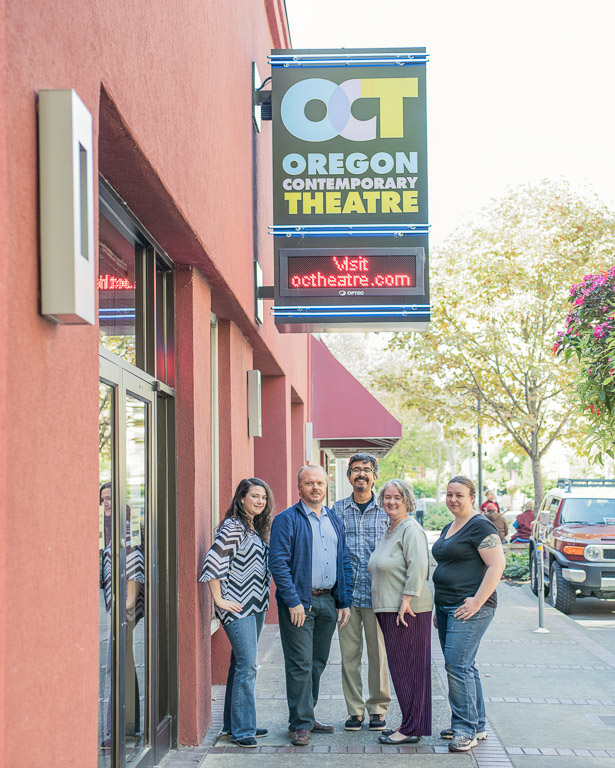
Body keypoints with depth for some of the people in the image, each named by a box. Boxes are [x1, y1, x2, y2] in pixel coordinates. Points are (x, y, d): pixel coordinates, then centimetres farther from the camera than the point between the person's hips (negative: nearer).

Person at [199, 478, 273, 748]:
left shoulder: (256, 529, 14)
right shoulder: (233, 527, -13)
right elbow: (212, 563, -20)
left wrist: (261, 597, 15)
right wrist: (219, 600, -17)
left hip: (256, 605, 9)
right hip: (237, 607, -9)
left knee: (242, 663, 13)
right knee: (247, 664, -11)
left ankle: (233, 723, 22)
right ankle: (242, 730, -7)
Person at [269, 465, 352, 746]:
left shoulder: (334, 520, 14)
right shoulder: (287, 519, -6)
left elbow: (344, 562, 17)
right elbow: (278, 562, -12)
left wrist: (344, 602, 10)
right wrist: (293, 602, -17)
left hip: (328, 601, 6)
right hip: (299, 602, -6)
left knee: (318, 663, 13)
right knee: (300, 664, -4)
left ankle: (306, 715, 24)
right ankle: (300, 724, 3)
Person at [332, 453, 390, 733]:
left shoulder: (386, 510, 4)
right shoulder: (338, 509, 7)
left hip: (377, 594, -1)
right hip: (346, 592, 1)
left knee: (378, 653, 3)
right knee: (349, 653, 4)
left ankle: (378, 709, 16)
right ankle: (355, 710, 15)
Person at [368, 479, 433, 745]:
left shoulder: (411, 529, -11)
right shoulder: (388, 530, 18)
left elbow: (418, 567, -20)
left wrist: (406, 599, -22)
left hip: (407, 611, -10)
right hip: (387, 609, 10)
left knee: (407, 667, -5)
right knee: (399, 667, 12)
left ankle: (411, 729, 1)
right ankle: (409, 723, 19)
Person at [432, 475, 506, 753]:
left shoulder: (480, 526, -10)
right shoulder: (448, 529, 19)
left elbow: (497, 565, -17)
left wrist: (477, 602, -21)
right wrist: (439, 608, 23)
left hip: (470, 608, -9)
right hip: (447, 607, 9)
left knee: (457, 665, -13)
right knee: (463, 666, 12)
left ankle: (465, 729, -7)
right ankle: (477, 725, 20)